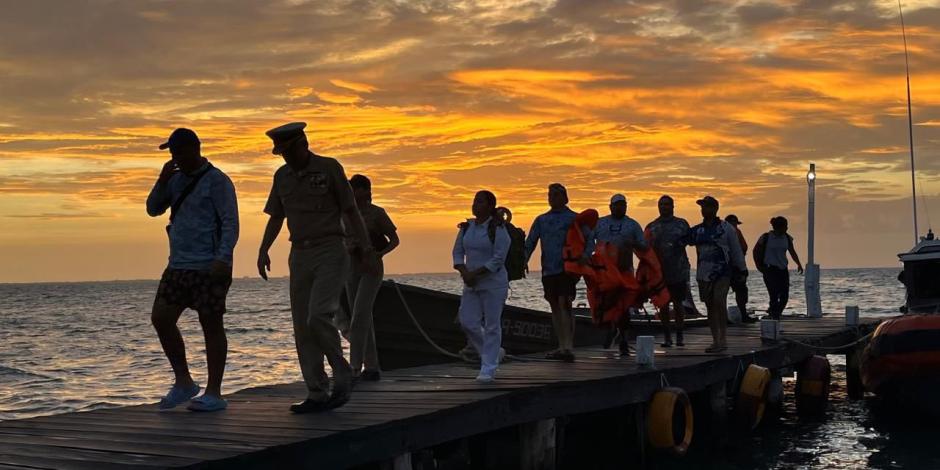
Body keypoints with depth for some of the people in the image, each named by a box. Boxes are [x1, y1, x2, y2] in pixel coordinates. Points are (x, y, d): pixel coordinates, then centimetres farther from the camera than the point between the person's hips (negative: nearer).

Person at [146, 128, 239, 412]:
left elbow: (230, 223, -12)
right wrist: (162, 180, 0)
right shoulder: (176, 180, 14)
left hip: (209, 268, -7)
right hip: (178, 266, 8)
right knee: (160, 318, 1)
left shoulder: (217, 181, -8)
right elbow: (153, 209, 15)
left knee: (211, 326, -2)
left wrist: (223, 259, -24)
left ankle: (214, 394, 3)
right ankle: (183, 382, 13)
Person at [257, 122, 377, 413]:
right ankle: (317, 395, 7)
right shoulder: (282, 176, 11)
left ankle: (342, 375, 0)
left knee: (318, 318, -20)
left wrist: (366, 249, -6)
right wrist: (263, 250, 3)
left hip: (330, 253, -6)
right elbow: (276, 218, 16)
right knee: (303, 327, 2)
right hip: (299, 255, 6)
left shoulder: (329, 168, -4)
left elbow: (350, 211, -2)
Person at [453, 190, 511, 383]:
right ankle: (494, 353, 23)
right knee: (468, 322, 0)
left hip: (494, 284, -6)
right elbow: (458, 252, 9)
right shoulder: (467, 227, 7)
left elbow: (498, 259, -16)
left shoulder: (498, 229, -11)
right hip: (471, 284, 6)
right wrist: (464, 272, -9)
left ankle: (488, 369, 6)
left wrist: (474, 273, -19)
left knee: (492, 325, -2)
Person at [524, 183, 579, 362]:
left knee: (564, 304, -16)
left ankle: (569, 347, -20)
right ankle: (562, 347, 16)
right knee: (555, 307, 9)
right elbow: (530, 243, 13)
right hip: (548, 270, 6)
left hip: (567, 269, -5)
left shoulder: (574, 218, 2)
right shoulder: (541, 220, 15)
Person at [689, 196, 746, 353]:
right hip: (703, 273, 5)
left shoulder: (726, 228, 1)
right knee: (710, 307, 6)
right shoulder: (697, 230, 12)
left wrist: (741, 270, 2)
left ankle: (722, 338, -15)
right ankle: (715, 340, 13)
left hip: (722, 272, -5)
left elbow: (736, 250, 3)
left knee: (719, 301, -20)